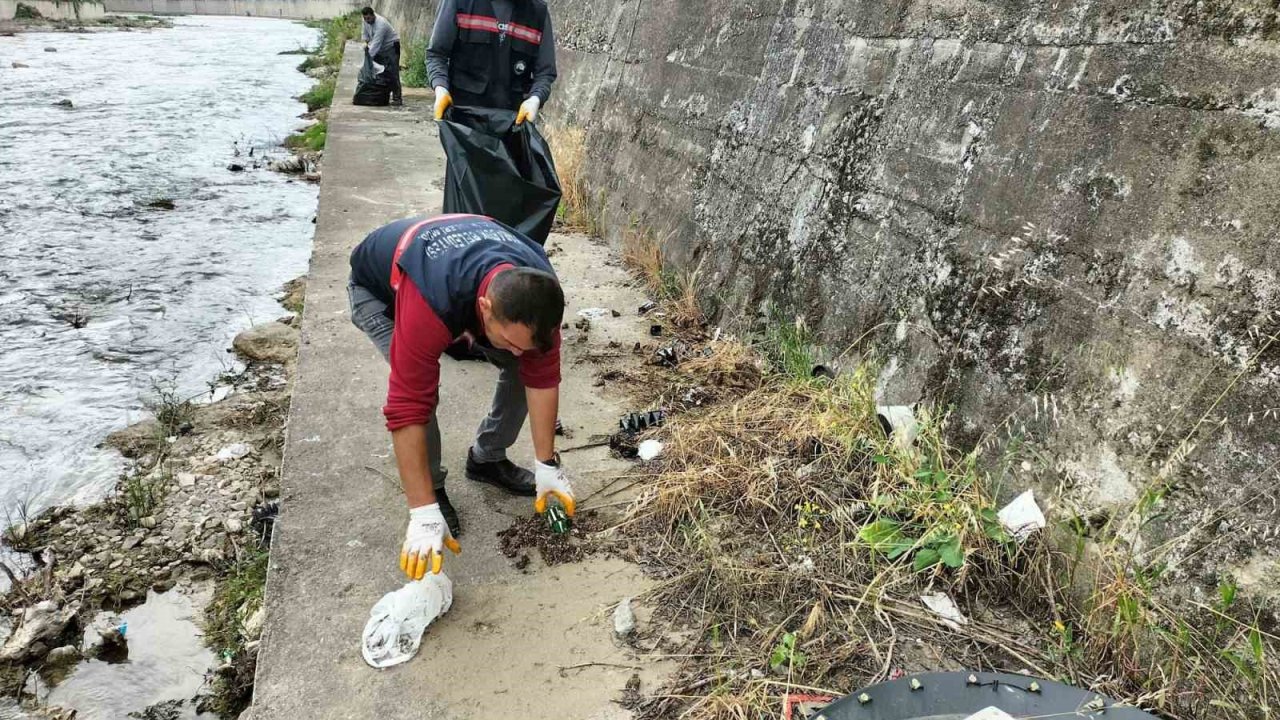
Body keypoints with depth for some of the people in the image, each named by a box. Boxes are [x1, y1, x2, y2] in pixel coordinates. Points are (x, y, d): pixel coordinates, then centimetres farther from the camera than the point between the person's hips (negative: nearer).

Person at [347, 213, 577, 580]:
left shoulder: (536, 290, -32)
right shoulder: (431, 303, -48)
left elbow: (542, 377, -21)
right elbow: (408, 408, -45)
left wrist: (547, 465, -18)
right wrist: (424, 514, -43)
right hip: (379, 287, -4)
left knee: (524, 367, -7)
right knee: (419, 387, -27)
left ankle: (487, 459, 15)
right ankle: (433, 491, -2)